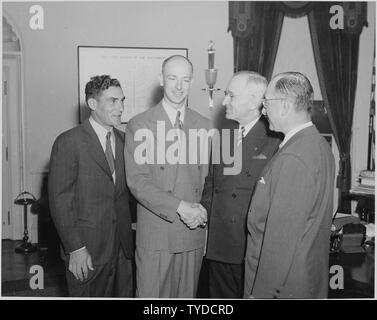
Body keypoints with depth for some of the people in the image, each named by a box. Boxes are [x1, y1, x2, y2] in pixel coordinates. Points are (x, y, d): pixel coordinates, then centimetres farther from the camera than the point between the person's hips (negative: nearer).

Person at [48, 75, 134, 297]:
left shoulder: (123, 140, 8)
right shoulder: (69, 143, -10)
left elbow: (125, 191, 11)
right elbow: (60, 201, -12)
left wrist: (128, 236, 3)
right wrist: (75, 248, -15)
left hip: (122, 246, 5)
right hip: (87, 249, -5)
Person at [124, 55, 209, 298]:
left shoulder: (204, 125, 8)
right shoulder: (139, 125, -4)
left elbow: (207, 176, 12)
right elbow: (137, 180, -10)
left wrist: (201, 210, -6)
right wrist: (179, 207, -18)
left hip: (194, 230, 4)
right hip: (155, 233, -3)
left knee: (187, 295, 14)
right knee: (150, 295, 4)